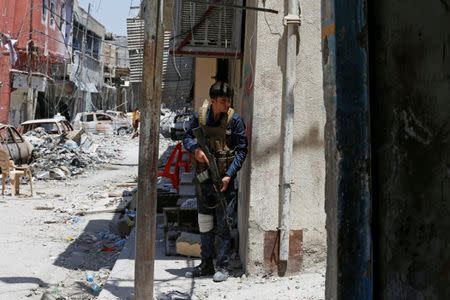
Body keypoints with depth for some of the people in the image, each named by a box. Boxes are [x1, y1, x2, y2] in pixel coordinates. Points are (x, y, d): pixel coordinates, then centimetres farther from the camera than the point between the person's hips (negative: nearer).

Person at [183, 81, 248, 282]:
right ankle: (206, 265, 24)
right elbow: (187, 137, 11)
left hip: (224, 178, -4)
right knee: (204, 223, 12)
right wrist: (195, 148, -12)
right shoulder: (200, 116, 0)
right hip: (203, 176, 4)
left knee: (223, 225, 1)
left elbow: (241, 150, -6)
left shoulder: (234, 120, -8)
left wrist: (229, 175, -15)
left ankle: (222, 266, 11)